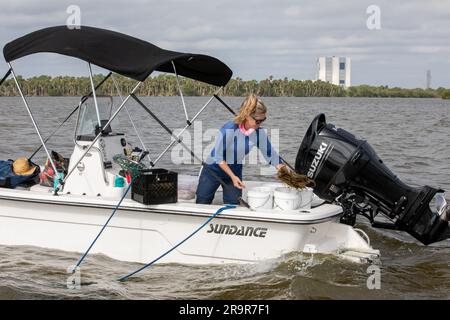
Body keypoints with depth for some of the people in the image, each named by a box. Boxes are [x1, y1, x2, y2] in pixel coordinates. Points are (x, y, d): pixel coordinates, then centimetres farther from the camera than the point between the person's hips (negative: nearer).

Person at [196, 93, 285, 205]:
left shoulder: (259, 133, -17)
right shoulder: (228, 129, -30)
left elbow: (271, 155, -8)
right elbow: (218, 157, -22)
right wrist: (233, 177, -24)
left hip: (235, 171, 4)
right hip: (214, 169, -3)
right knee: (201, 204, 5)